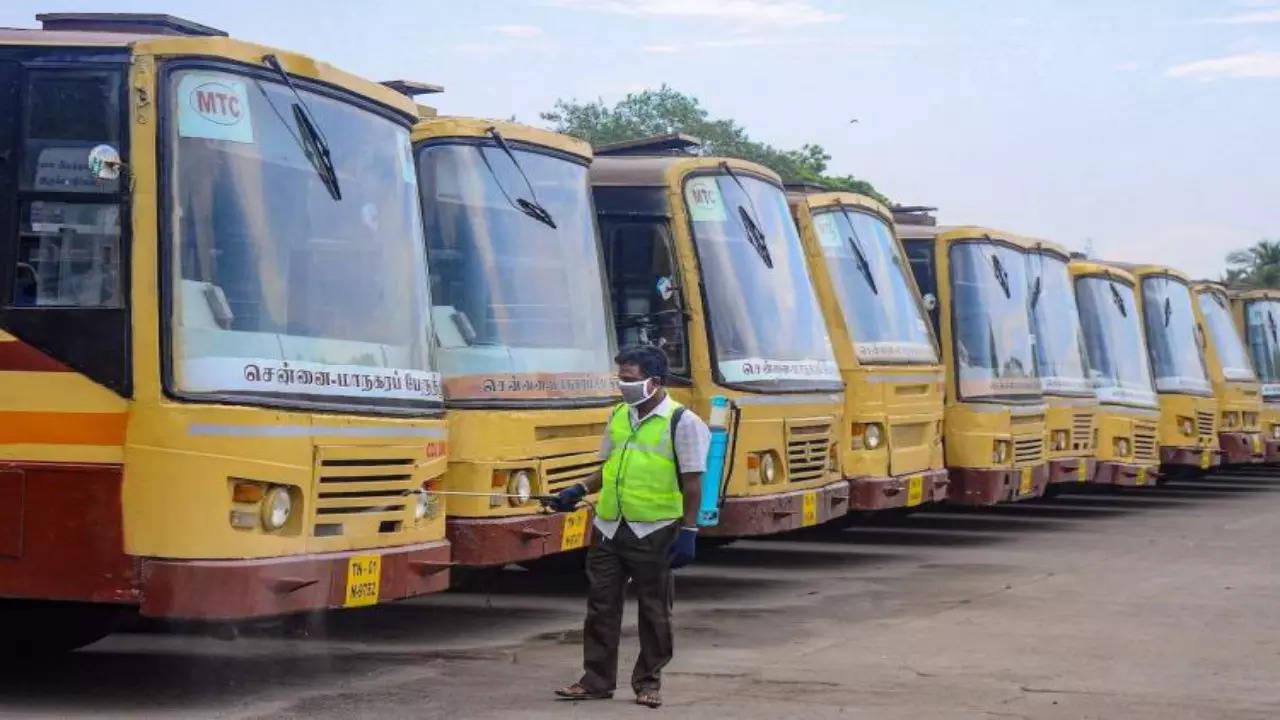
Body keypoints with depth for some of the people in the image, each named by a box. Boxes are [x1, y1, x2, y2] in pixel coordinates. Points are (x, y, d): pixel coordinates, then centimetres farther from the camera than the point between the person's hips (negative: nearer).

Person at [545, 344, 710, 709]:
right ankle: (596, 680, 15)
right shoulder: (618, 416, 10)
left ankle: (649, 682, 17)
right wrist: (580, 490, 6)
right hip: (609, 528, 5)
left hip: (653, 532, -5)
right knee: (601, 605, 7)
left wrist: (688, 532, -12)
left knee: (654, 610, 6)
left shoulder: (682, 422, -8)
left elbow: (692, 483, -8)